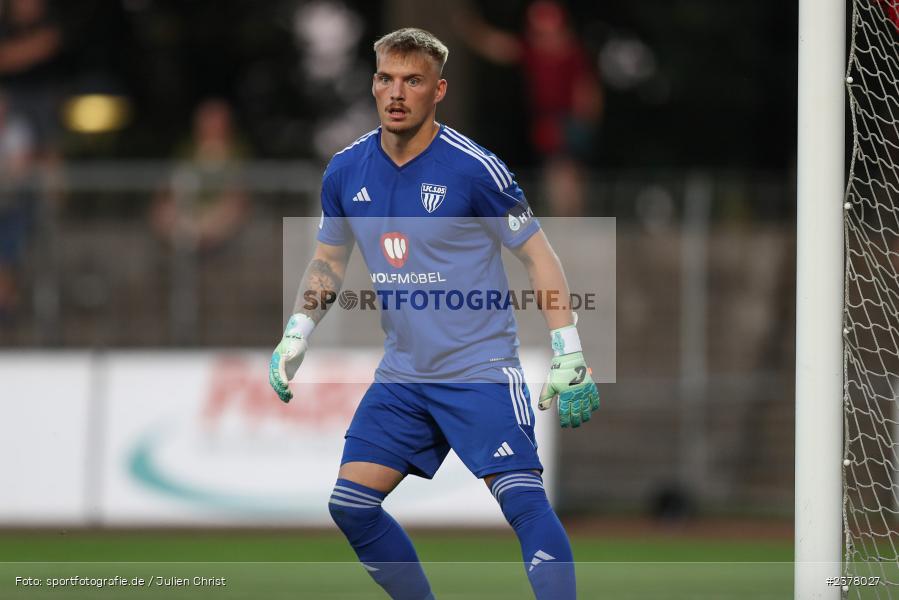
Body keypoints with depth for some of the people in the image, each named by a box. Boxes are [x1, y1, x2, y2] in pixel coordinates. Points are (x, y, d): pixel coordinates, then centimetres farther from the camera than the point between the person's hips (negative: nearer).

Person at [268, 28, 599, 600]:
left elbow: (539, 255, -7)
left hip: (481, 369, -6)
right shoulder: (346, 172, 2)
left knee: (523, 499, -20)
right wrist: (297, 334, 7)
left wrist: (568, 353, -13)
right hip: (402, 375, 6)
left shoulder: (474, 168, -14)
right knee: (350, 505, 1)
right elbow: (329, 259, 18)